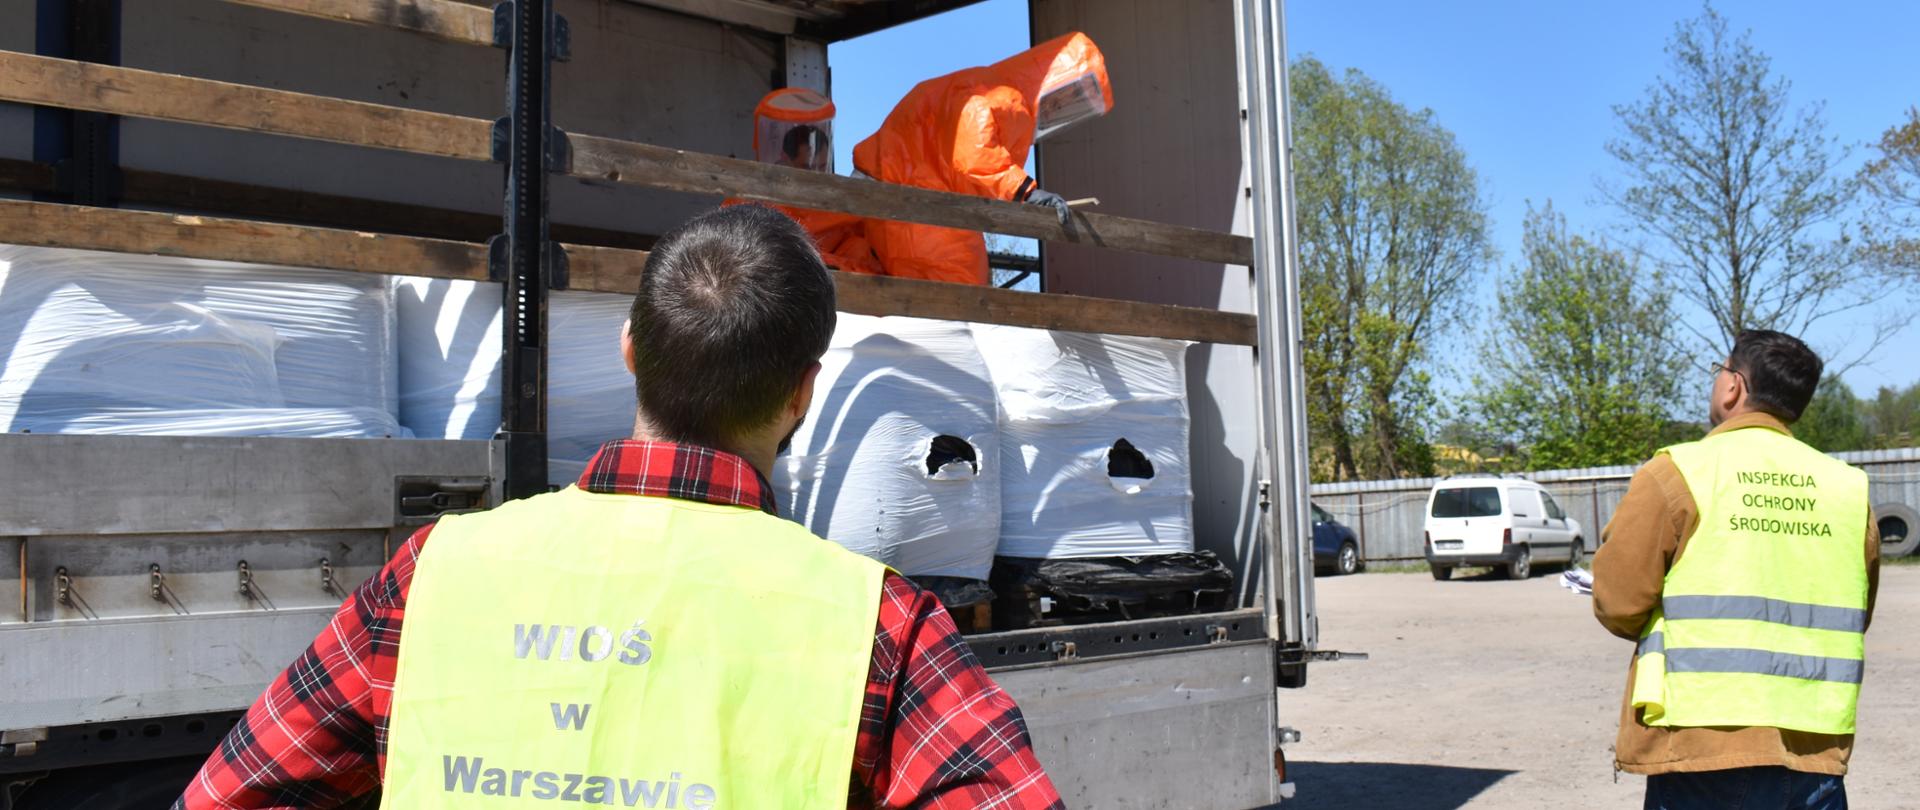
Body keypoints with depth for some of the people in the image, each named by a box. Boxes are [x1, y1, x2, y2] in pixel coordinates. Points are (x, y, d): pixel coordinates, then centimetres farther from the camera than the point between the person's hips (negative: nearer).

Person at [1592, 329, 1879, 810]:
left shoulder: (1677, 473, -8)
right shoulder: (1849, 488, 5)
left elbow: (1617, 607, -7)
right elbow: (1851, 619, 13)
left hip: (1705, 748, -4)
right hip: (1817, 753, 4)